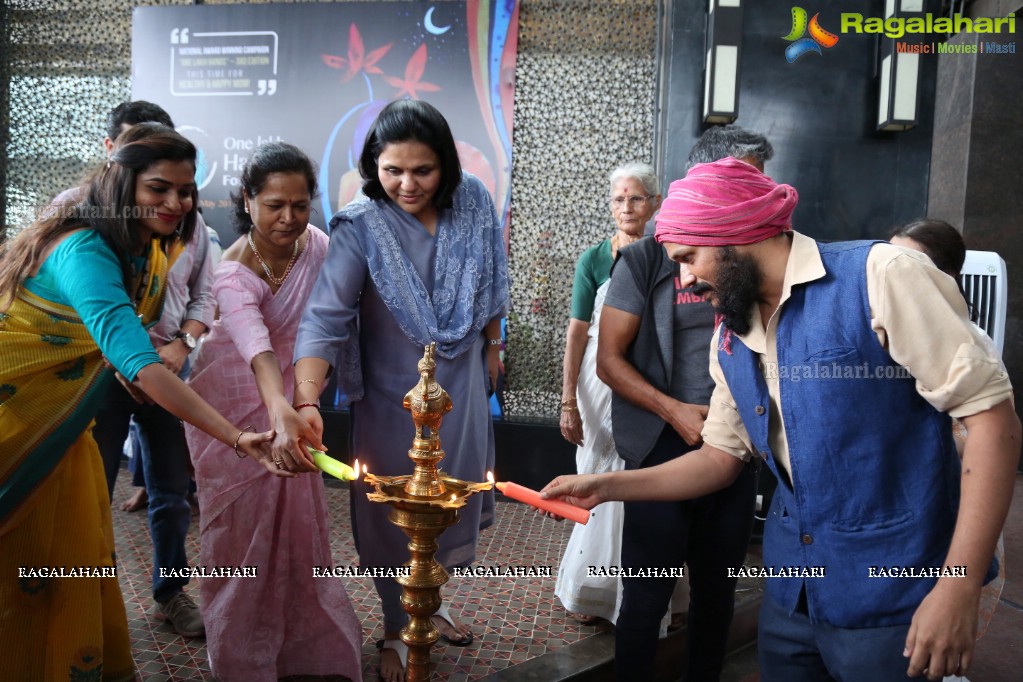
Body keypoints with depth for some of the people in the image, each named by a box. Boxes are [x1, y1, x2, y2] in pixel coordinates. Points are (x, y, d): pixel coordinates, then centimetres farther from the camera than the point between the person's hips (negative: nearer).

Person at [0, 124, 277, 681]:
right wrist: (236, 438, -48)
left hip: (59, 427, 7)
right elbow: (134, 358, -41)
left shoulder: (149, 249, 0)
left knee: (81, 565, 12)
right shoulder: (84, 250, -27)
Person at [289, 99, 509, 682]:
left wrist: (492, 346, 12)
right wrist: (307, 402, -42)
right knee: (396, 512, 11)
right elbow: (325, 317, -29)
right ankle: (397, 628, 36)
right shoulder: (361, 227, -21)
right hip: (394, 393, -4)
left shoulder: (474, 201, -10)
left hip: (462, 383, 4)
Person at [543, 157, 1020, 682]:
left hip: (891, 597, -6)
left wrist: (958, 587, -21)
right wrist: (604, 487, 4)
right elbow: (721, 457, 13)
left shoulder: (879, 276, -16)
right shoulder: (729, 341, 5)